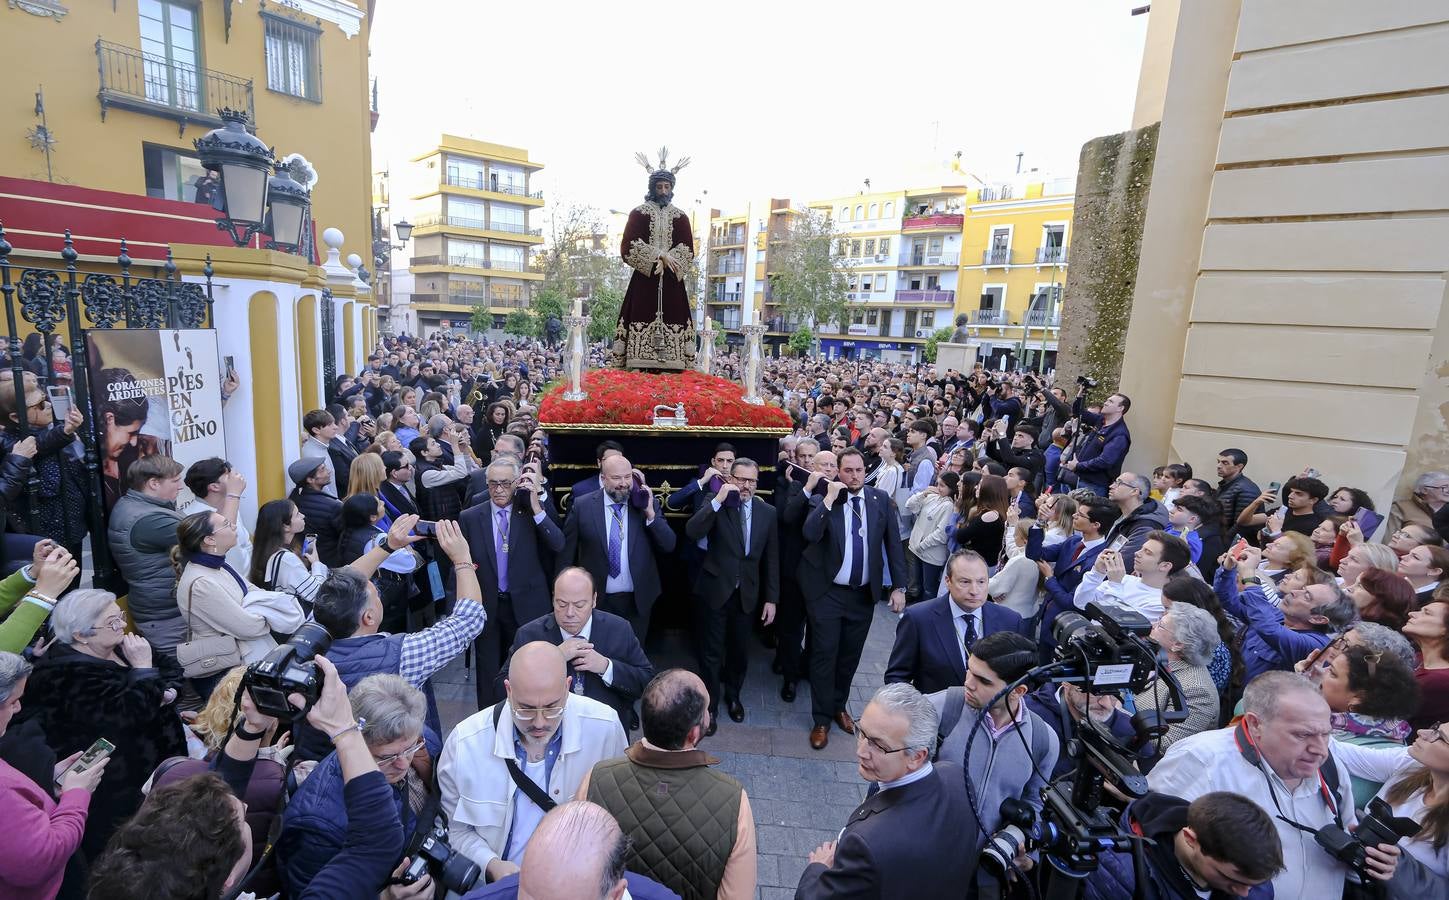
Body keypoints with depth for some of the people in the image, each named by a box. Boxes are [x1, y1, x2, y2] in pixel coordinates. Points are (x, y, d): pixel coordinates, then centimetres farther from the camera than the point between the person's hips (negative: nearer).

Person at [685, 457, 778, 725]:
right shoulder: (715, 505, -8)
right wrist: (717, 499, -29)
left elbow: (772, 558, 3)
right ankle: (710, 704, 29)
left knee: (739, 651, 19)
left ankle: (733, 695, 44)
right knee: (711, 653, 8)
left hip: (747, 594, 3)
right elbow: (692, 532, -25)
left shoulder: (768, 512, 0)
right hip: (714, 591, -3)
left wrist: (771, 598, 2)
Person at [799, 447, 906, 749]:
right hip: (827, 592, -3)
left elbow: (893, 544, 1)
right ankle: (822, 719, 19)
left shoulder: (880, 500, 0)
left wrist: (898, 587, -3)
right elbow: (810, 534, -24)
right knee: (825, 654, 2)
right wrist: (830, 498, -26)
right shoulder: (823, 501, -7)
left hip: (864, 594, 3)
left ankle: (839, 706, 37)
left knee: (850, 655, 16)